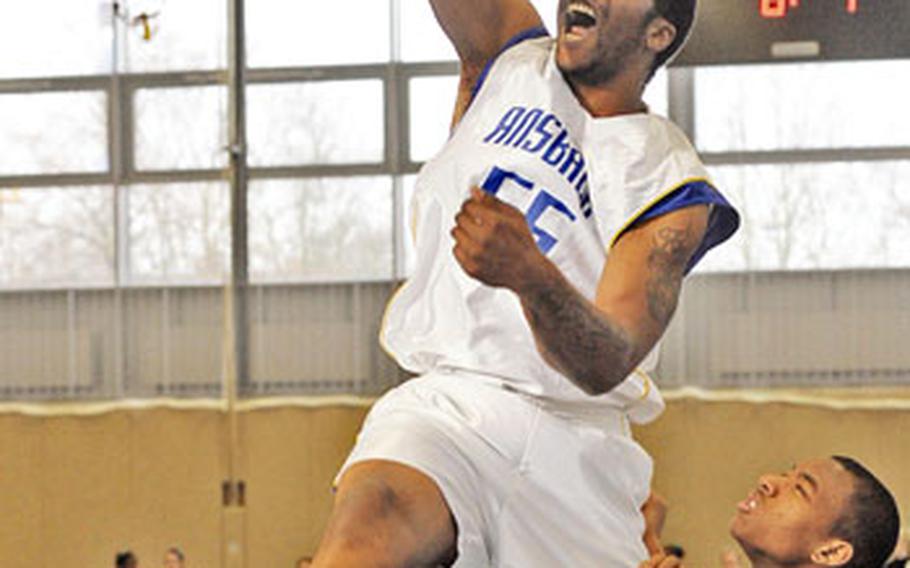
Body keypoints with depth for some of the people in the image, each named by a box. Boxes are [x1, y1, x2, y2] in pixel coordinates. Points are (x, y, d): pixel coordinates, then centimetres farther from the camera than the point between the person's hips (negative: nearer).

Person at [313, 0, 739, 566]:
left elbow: (607, 364, -13)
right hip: (446, 399, 0)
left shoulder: (673, 183, 1)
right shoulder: (513, 63, 13)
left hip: (580, 449, 1)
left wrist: (532, 274, -33)